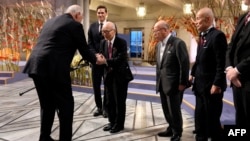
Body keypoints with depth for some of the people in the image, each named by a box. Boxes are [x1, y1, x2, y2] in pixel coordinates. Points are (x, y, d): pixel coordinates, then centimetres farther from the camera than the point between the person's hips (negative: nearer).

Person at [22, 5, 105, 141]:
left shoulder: (50, 21, 23)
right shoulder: (75, 25, 0)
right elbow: (84, 50, 4)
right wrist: (96, 59, 23)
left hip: (36, 66, 8)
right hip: (54, 69, -8)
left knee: (47, 105, 20)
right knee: (66, 105, 6)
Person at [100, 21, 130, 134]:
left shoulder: (122, 42, -12)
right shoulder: (103, 42, 6)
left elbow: (120, 59, -23)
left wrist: (106, 61, -34)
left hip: (120, 75, -5)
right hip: (108, 75, 6)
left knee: (119, 101, 4)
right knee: (109, 101, 12)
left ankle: (119, 124, 17)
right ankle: (112, 122, 27)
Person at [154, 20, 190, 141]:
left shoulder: (178, 43, -15)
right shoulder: (159, 44, 10)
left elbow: (185, 64, -16)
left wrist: (182, 83, -15)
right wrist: (158, 80, 12)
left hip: (174, 84, -7)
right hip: (162, 83, 8)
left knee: (174, 110, 4)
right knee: (166, 109, 16)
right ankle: (171, 129, 34)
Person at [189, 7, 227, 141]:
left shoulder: (217, 35, -16)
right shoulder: (202, 36, 12)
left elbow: (221, 63, -21)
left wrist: (217, 84, -23)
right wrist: (193, 73, 17)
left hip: (211, 86, -9)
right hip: (201, 85, 9)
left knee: (212, 120, 3)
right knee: (200, 117, 18)